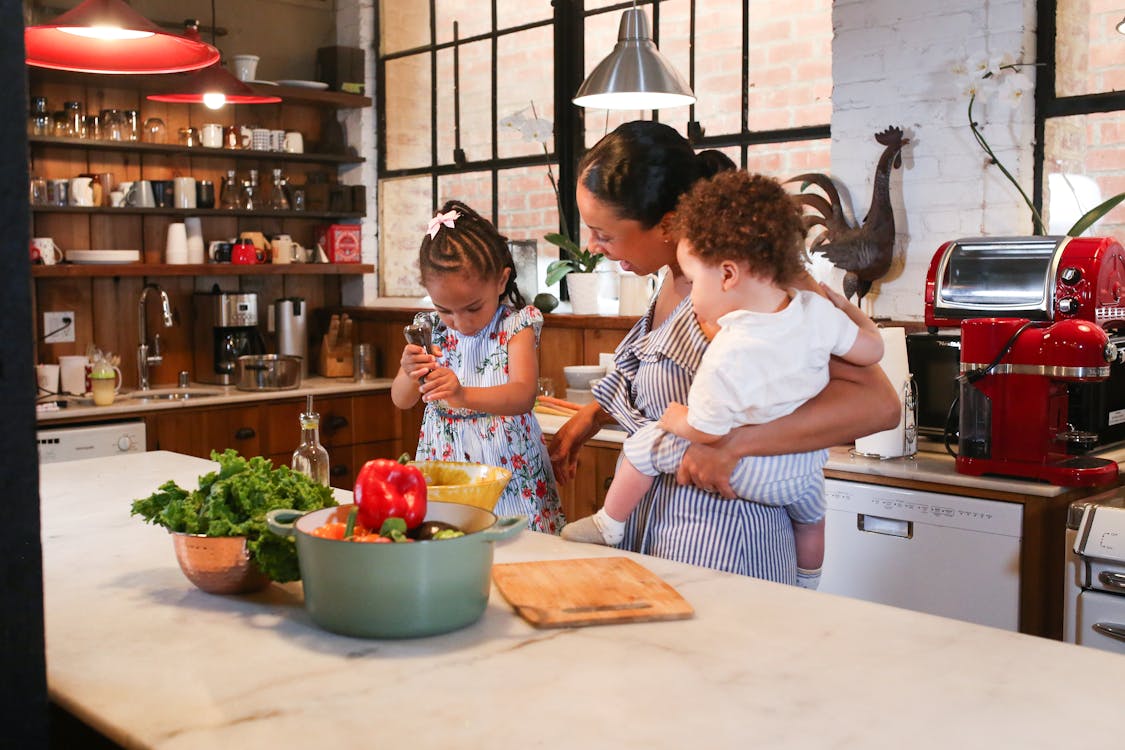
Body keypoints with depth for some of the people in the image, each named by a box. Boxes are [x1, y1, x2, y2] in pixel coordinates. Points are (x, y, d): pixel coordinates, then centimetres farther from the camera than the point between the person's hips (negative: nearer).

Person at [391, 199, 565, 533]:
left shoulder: (517, 324, -9)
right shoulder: (431, 329, 3)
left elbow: (523, 396, -23)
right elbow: (401, 400, 5)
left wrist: (464, 395, -41)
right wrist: (410, 374, -19)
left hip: (508, 471, -3)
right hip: (442, 470, 4)